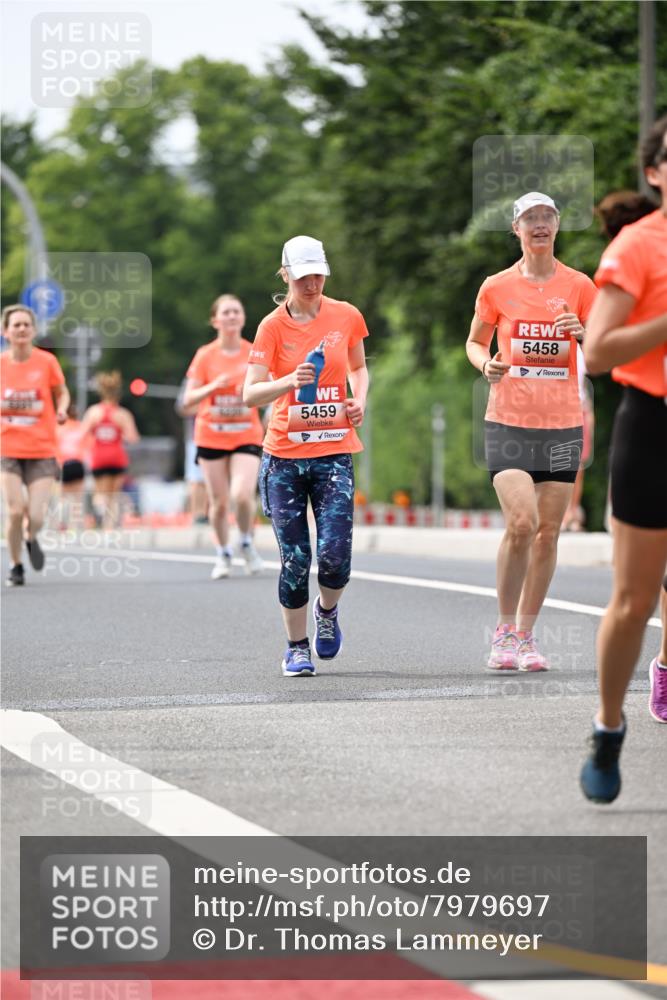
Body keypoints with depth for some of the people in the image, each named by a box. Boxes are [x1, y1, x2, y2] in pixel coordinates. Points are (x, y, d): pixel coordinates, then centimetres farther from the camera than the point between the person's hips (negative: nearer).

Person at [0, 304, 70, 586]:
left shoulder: (46, 362, -3)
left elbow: (62, 393, 12)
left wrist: (61, 410, -9)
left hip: (42, 451, 0)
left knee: (35, 517, -8)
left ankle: (31, 538, 30)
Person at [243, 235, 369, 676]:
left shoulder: (346, 316, 4)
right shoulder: (273, 326, -3)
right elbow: (251, 393, -10)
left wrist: (360, 400, 4)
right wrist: (289, 382, -28)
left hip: (334, 452, 1)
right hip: (285, 454, -1)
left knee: (335, 555, -11)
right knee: (294, 558, -2)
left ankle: (327, 611, 22)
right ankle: (297, 648, 15)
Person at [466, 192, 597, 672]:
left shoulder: (579, 285, 5)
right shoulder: (497, 287, 3)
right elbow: (475, 341, 15)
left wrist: (583, 332, -15)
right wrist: (486, 364, -7)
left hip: (563, 423, 2)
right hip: (509, 421, -2)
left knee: (548, 532, 2)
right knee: (521, 523, -17)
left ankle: (526, 634, 13)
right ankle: (504, 630, -2)